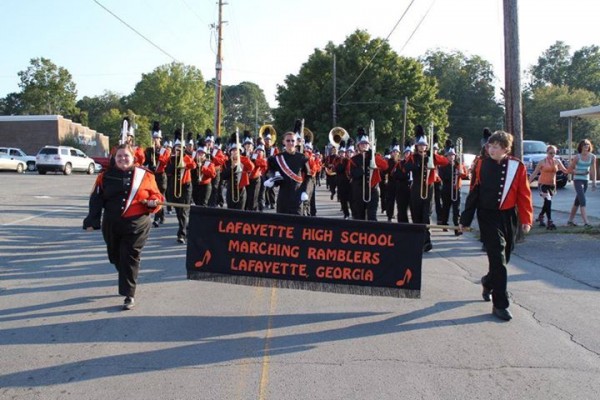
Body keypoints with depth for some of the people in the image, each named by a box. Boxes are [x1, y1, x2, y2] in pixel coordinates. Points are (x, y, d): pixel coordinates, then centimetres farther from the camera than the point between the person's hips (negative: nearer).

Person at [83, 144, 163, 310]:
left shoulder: (145, 175, -1)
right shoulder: (106, 176, 3)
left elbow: (156, 195, 6)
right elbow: (96, 200, 2)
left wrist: (153, 202, -17)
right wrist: (92, 221, -4)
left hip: (136, 226, -3)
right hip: (111, 225, 3)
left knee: (129, 259, -4)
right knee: (116, 257, 16)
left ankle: (129, 295, 5)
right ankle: (127, 282, 43)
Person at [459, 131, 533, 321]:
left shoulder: (517, 166, -3)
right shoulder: (482, 165, -3)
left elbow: (524, 194, -1)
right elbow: (474, 192, 1)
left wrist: (526, 219, -8)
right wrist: (465, 219, 3)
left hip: (508, 217, 2)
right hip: (488, 216, -2)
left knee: (503, 257, 15)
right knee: (498, 257, -8)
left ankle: (488, 282, 46)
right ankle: (500, 304, -3)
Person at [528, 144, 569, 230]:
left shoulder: (557, 161, 4)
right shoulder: (542, 162, -6)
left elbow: (565, 171, 4)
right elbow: (534, 173, -3)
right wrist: (528, 182, -6)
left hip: (552, 185, 5)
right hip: (543, 184, -5)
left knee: (547, 203, 15)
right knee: (548, 201, -20)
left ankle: (541, 216, 41)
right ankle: (550, 222, -19)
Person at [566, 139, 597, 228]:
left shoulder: (592, 157, 1)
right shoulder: (577, 157, -9)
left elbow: (593, 170, 5)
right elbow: (570, 169, -3)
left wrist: (594, 182, 1)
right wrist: (580, 173, -15)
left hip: (586, 180, 5)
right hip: (577, 180, -5)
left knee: (577, 201, 13)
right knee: (582, 200, -14)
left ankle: (570, 220, 24)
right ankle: (586, 222, -18)